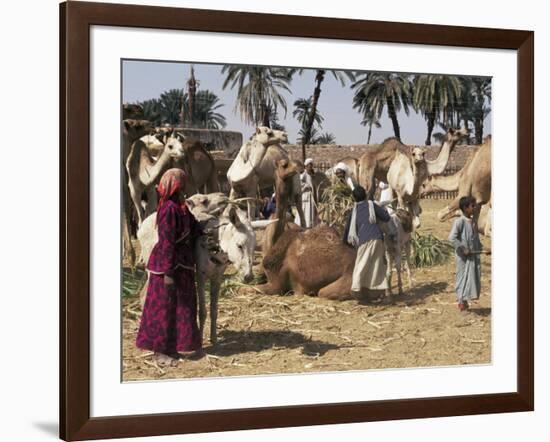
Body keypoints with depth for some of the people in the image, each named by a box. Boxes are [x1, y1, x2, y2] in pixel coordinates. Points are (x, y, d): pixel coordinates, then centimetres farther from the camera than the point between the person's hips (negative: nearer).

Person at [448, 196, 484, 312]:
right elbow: (452, 238, -22)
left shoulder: (473, 222, 9)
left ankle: (464, 300, 22)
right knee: (464, 276, 1)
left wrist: (479, 248, 6)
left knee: (474, 276, 10)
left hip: (473, 255, 8)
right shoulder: (459, 222, -15)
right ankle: (462, 302, 12)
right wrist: (463, 249, -22)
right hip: (464, 256, -8)